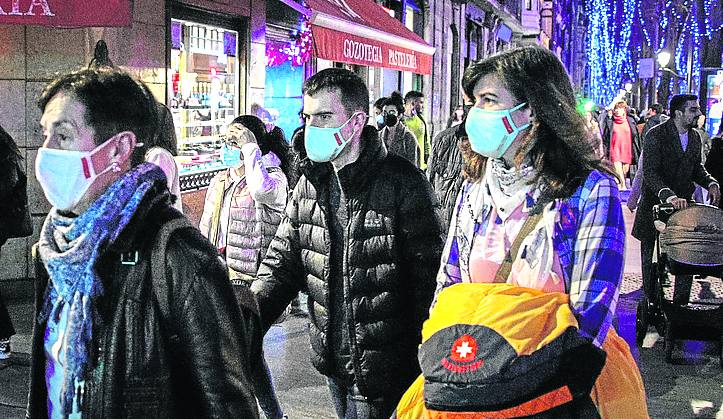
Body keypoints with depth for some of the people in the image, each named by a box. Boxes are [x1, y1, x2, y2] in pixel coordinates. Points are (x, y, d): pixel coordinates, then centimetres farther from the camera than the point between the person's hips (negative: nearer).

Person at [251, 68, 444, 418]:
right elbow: (281, 265, 6)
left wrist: (427, 365, -14)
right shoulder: (309, 184, 3)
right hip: (332, 362, 6)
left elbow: (428, 279, -14)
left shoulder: (402, 183, -16)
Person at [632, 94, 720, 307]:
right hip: (655, 204, -5)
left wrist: (710, 183, -2)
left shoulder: (695, 137, 7)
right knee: (651, 259, 7)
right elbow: (650, 173, -23)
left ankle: (681, 305, 14)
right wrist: (669, 196, -37)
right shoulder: (655, 135, -14)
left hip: (683, 203, 5)